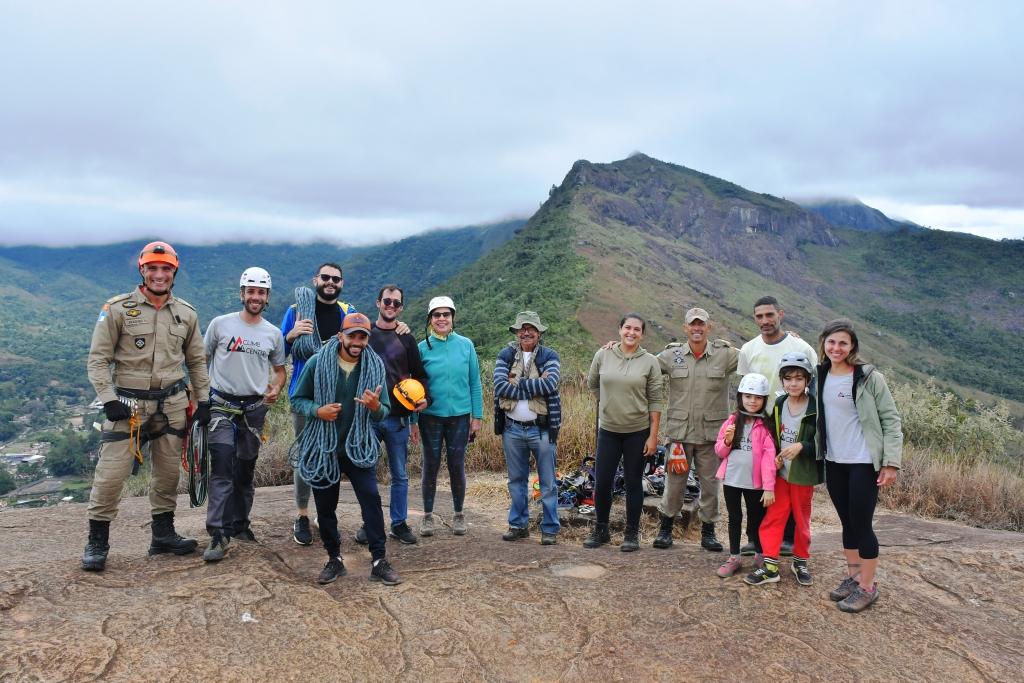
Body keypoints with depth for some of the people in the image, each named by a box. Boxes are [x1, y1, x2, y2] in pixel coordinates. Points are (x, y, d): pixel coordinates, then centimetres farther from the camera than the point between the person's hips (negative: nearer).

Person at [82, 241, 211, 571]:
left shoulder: (186, 313, 7)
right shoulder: (118, 308, -6)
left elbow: (197, 360, 15)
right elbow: (99, 358, -4)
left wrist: (203, 400, 9)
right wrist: (108, 399, -13)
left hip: (172, 404, 4)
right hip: (128, 403, -4)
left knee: (168, 472, 11)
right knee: (111, 473, -5)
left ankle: (163, 534, 25)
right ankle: (97, 542, 10)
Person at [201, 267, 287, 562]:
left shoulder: (273, 333, 6)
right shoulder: (220, 324, -1)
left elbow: (279, 370, 16)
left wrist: (275, 389, -5)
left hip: (254, 408, 3)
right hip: (222, 405, -3)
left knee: (245, 470, 12)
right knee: (222, 468, -14)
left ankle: (239, 524, 26)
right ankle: (218, 535, -12)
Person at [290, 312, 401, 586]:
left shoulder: (375, 366, -2)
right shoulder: (317, 363, -5)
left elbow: (384, 413, 1)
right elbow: (297, 400, 2)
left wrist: (375, 406, -23)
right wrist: (318, 411, -19)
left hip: (359, 448, 0)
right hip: (323, 448, 0)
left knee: (371, 500, -8)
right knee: (325, 507, 8)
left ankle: (379, 562, 2)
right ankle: (334, 560, 25)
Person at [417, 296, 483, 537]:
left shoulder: (466, 345, 0)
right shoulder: (423, 348, -1)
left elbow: (474, 383, 4)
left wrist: (477, 416, 1)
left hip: (460, 416, 0)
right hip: (430, 416, 0)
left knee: (457, 466, 7)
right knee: (431, 466, 7)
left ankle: (459, 514, 24)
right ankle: (427, 515, 22)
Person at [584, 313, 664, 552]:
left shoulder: (650, 362, -5)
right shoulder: (603, 355, -1)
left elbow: (656, 401, -4)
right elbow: (592, 384, 16)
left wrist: (653, 435, -8)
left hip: (638, 431, -1)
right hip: (608, 429, 2)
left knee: (633, 483, 8)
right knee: (602, 482, 4)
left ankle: (632, 533, 22)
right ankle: (601, 530, 23)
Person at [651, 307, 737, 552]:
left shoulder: (725, 354, 1)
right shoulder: (671, 355, 3)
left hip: (711, 431, 0)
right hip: (679, 430, 0)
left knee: (710, 483, 9)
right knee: (674, 481, 7)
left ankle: (708, 533, 24)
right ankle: (665, 529, 23)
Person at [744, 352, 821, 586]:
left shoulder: (815, 409, -13)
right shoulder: (779, 405, 2)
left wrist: (801, 446, -28)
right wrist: (774, 457, -5)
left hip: (803, 475, -4)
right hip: (780, 472, 4)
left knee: (802, 519, 13)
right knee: (773, 517, 2)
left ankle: (801, 561, 32)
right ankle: (770, 566, 9)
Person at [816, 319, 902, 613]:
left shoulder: (869, 377, -11)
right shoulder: (820, 376, 5)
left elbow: (891, 420, -10)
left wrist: (891, 462, -15)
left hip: (864, 463, -5)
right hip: (833, 463, 5)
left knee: (861, 523, -1)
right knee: (847, 522, 15)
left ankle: (867, 587, 13)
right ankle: (852, 576, 29)